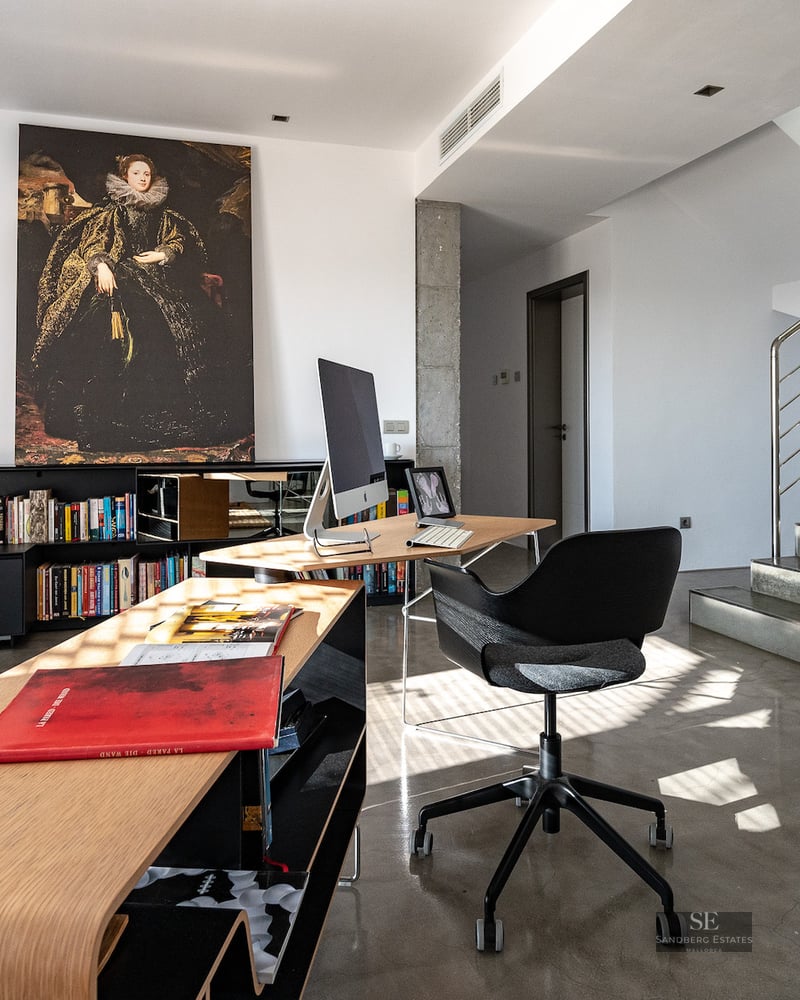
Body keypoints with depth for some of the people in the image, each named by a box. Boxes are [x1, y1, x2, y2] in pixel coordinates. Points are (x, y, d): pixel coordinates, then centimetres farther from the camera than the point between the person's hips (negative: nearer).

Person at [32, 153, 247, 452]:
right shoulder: (112, 210, 8)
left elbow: (178, 240, 18)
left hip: (156, 275, 4)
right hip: (120, 275, -4)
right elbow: (94, 241, -2)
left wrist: (162, 254, -3)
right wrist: (101, 265, -21)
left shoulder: (161, 213, 19)